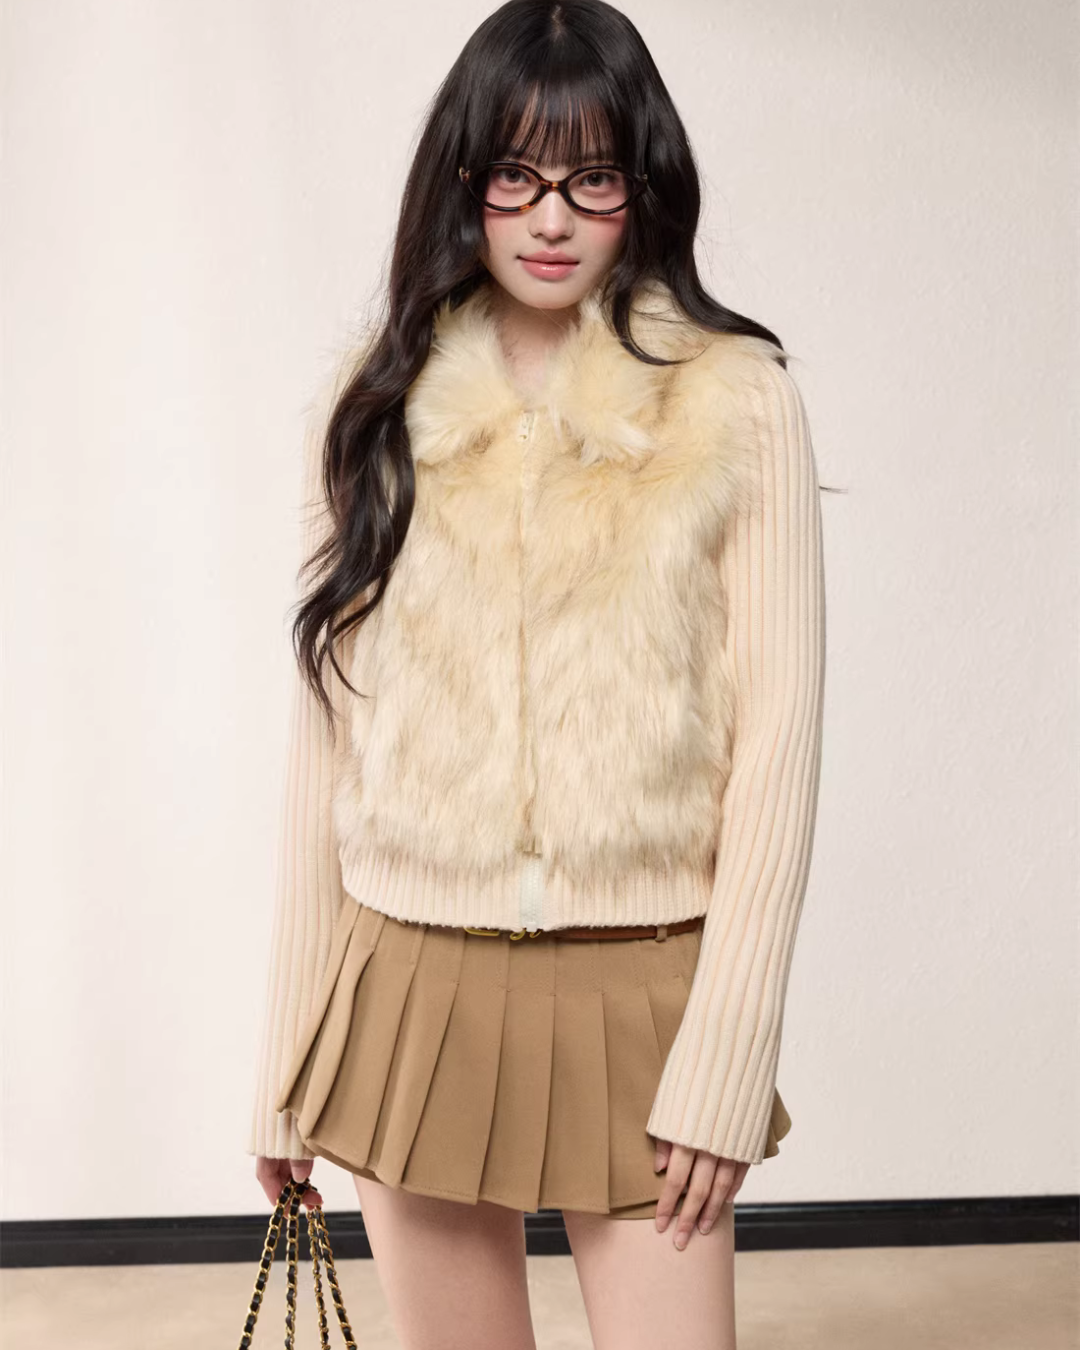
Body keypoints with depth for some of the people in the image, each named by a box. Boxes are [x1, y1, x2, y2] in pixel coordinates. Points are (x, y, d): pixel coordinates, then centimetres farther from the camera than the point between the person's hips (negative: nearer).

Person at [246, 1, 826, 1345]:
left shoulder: (739, 403, -4)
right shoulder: (376, 402, 3)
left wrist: (725, 1061, -9)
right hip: (410, 989, 2)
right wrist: (289, 1055, 4)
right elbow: (325, 730, 4)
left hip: (642, 994, -2)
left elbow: (777, 740, -5)